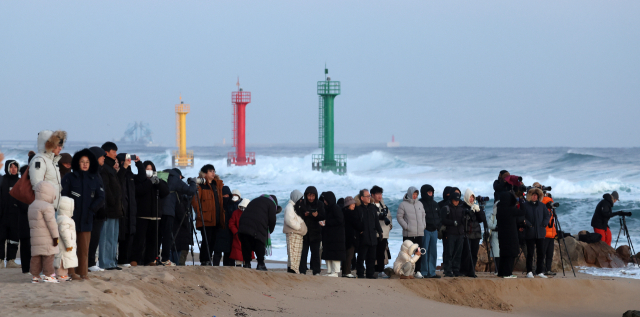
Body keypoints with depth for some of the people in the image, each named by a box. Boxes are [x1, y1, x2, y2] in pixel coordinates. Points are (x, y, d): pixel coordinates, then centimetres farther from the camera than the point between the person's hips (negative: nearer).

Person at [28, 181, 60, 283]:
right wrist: (55, 236, -12)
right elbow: (51, 222, -15)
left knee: (36, 256, 8)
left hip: (35, 237, 8)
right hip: (46, 237, -8)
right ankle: (48, 275, -3)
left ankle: (35, 276, 8)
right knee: (48, 256, -3)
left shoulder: (31, 206, 15)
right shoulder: (47, 207, -14)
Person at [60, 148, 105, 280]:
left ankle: (82, 272, 6)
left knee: (84, 247, 2)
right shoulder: (69, 178, 4)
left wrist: (91, 209, -4)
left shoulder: (95, 179, 11)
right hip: (72, 217, -2)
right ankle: (71, 272, -2)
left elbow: (101, 198, 7)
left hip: (87, 218, 2)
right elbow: (63, 196, -1)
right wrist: (68, 210, -10)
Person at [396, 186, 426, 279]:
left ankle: (418, 271, 10)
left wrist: (423, 225, 8)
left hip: (419, 233, 5)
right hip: (408, 233, -5)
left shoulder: (419, 204, 14)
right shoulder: (403, 204, -3)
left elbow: (423, 215, 22)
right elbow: (399, 217, -4)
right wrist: (406, 226, -12)